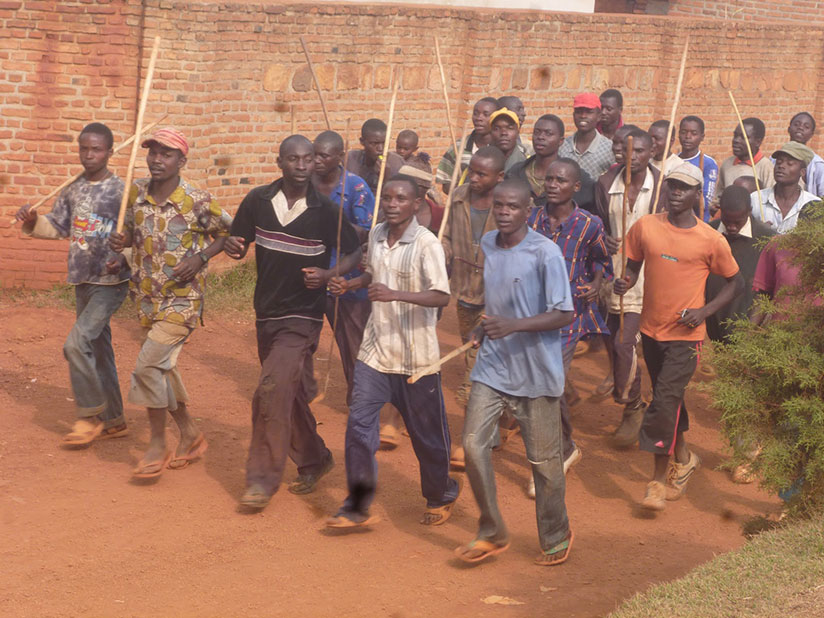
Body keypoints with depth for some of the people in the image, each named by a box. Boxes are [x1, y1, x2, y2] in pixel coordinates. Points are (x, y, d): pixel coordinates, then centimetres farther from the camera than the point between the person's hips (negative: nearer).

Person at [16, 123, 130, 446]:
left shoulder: (120, 191, -12)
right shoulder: (73, 189, 7)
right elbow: (57, 227, 13)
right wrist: (32, 222, -6)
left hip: (110, 283, -7)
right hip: (82, 282, 7)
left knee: (77, 343, -16)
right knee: (97, 349, 13)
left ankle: (89, 416, -1)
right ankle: (114, 421, 24)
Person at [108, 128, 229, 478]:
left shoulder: (197, 202, -14)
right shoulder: (136, 194, 0)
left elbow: (228, 233, -2)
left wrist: (201, 258, -16)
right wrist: (120, 243, -5)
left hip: (183, 299, -6)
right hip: (148, 298, 6)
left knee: (148, 365, -15)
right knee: (161, 368, 15)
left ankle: (157, 446, 0)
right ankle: (190, 435, 34)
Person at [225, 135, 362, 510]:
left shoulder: (326, 210, -8)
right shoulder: (258, 201, 0)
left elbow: (354, 253, 1)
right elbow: (238, 242, 10)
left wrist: (328, 274, -18)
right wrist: (234, 247, -14)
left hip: (303, 316, -4)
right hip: (266, 313, 5)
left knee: (273, 390, -17)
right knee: (292, 394, 16)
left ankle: (263, 478, -9)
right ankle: (313, 460, 37)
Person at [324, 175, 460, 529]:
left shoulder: (426, 243, -16)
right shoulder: (376, 235, 5)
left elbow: (441, 296, -23)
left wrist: (396, 294, -34)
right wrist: (350, 284, 6)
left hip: (415, 355, -5)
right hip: (376, 349, 5)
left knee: (426, 431, 10)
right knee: (359, 424, -2)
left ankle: (441, 496, 33)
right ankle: (358, 506, 7)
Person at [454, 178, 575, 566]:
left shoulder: (545, 253, -14)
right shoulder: (486, 245, 6)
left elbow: (564, 314, -16)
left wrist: (513, 326, -27)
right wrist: (484, 330, 8)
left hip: (536, 370, -5)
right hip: (492, 366, 5)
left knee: (543, 459, 5)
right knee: (473, 444, -6)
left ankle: (556, 538, 26)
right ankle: (492, 533, 10)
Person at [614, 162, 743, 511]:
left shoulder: (711, 240, -10)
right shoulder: (645, 227, -3)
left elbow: (736, 282, 1)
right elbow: (633, 266, 9)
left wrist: (705, 311, -13)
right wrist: (625, 283, -15)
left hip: (685, 335, -4)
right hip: (651, 328, 4)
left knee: (665, 401, -12)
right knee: (668, 398, 20)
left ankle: (660, 480, -1)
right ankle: (683, 457, 43)